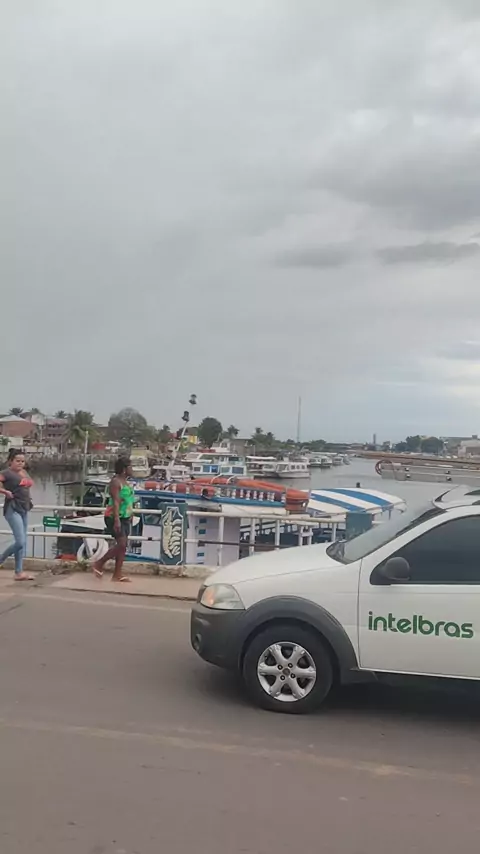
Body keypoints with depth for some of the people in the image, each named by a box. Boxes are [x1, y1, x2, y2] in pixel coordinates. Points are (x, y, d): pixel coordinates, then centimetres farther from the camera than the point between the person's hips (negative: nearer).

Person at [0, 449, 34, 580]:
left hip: (24, 509, 8)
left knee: (23, 542, 7)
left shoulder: (24, 472, 14)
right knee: (20, 542, -14)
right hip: (12, 509, -8)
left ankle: (19, 573, 11)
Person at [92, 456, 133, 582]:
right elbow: (115, 501, -22)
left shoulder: (125, 481, 14)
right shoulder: (116, 482, -15)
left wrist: (130, 515, 22)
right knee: (121, 544, -13)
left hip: (124, 517, 9)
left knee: (123, 545, 6)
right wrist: (116, 520, -28)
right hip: (115, 517, -9)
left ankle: (117, 574, 10)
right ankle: (99, 564, 2)